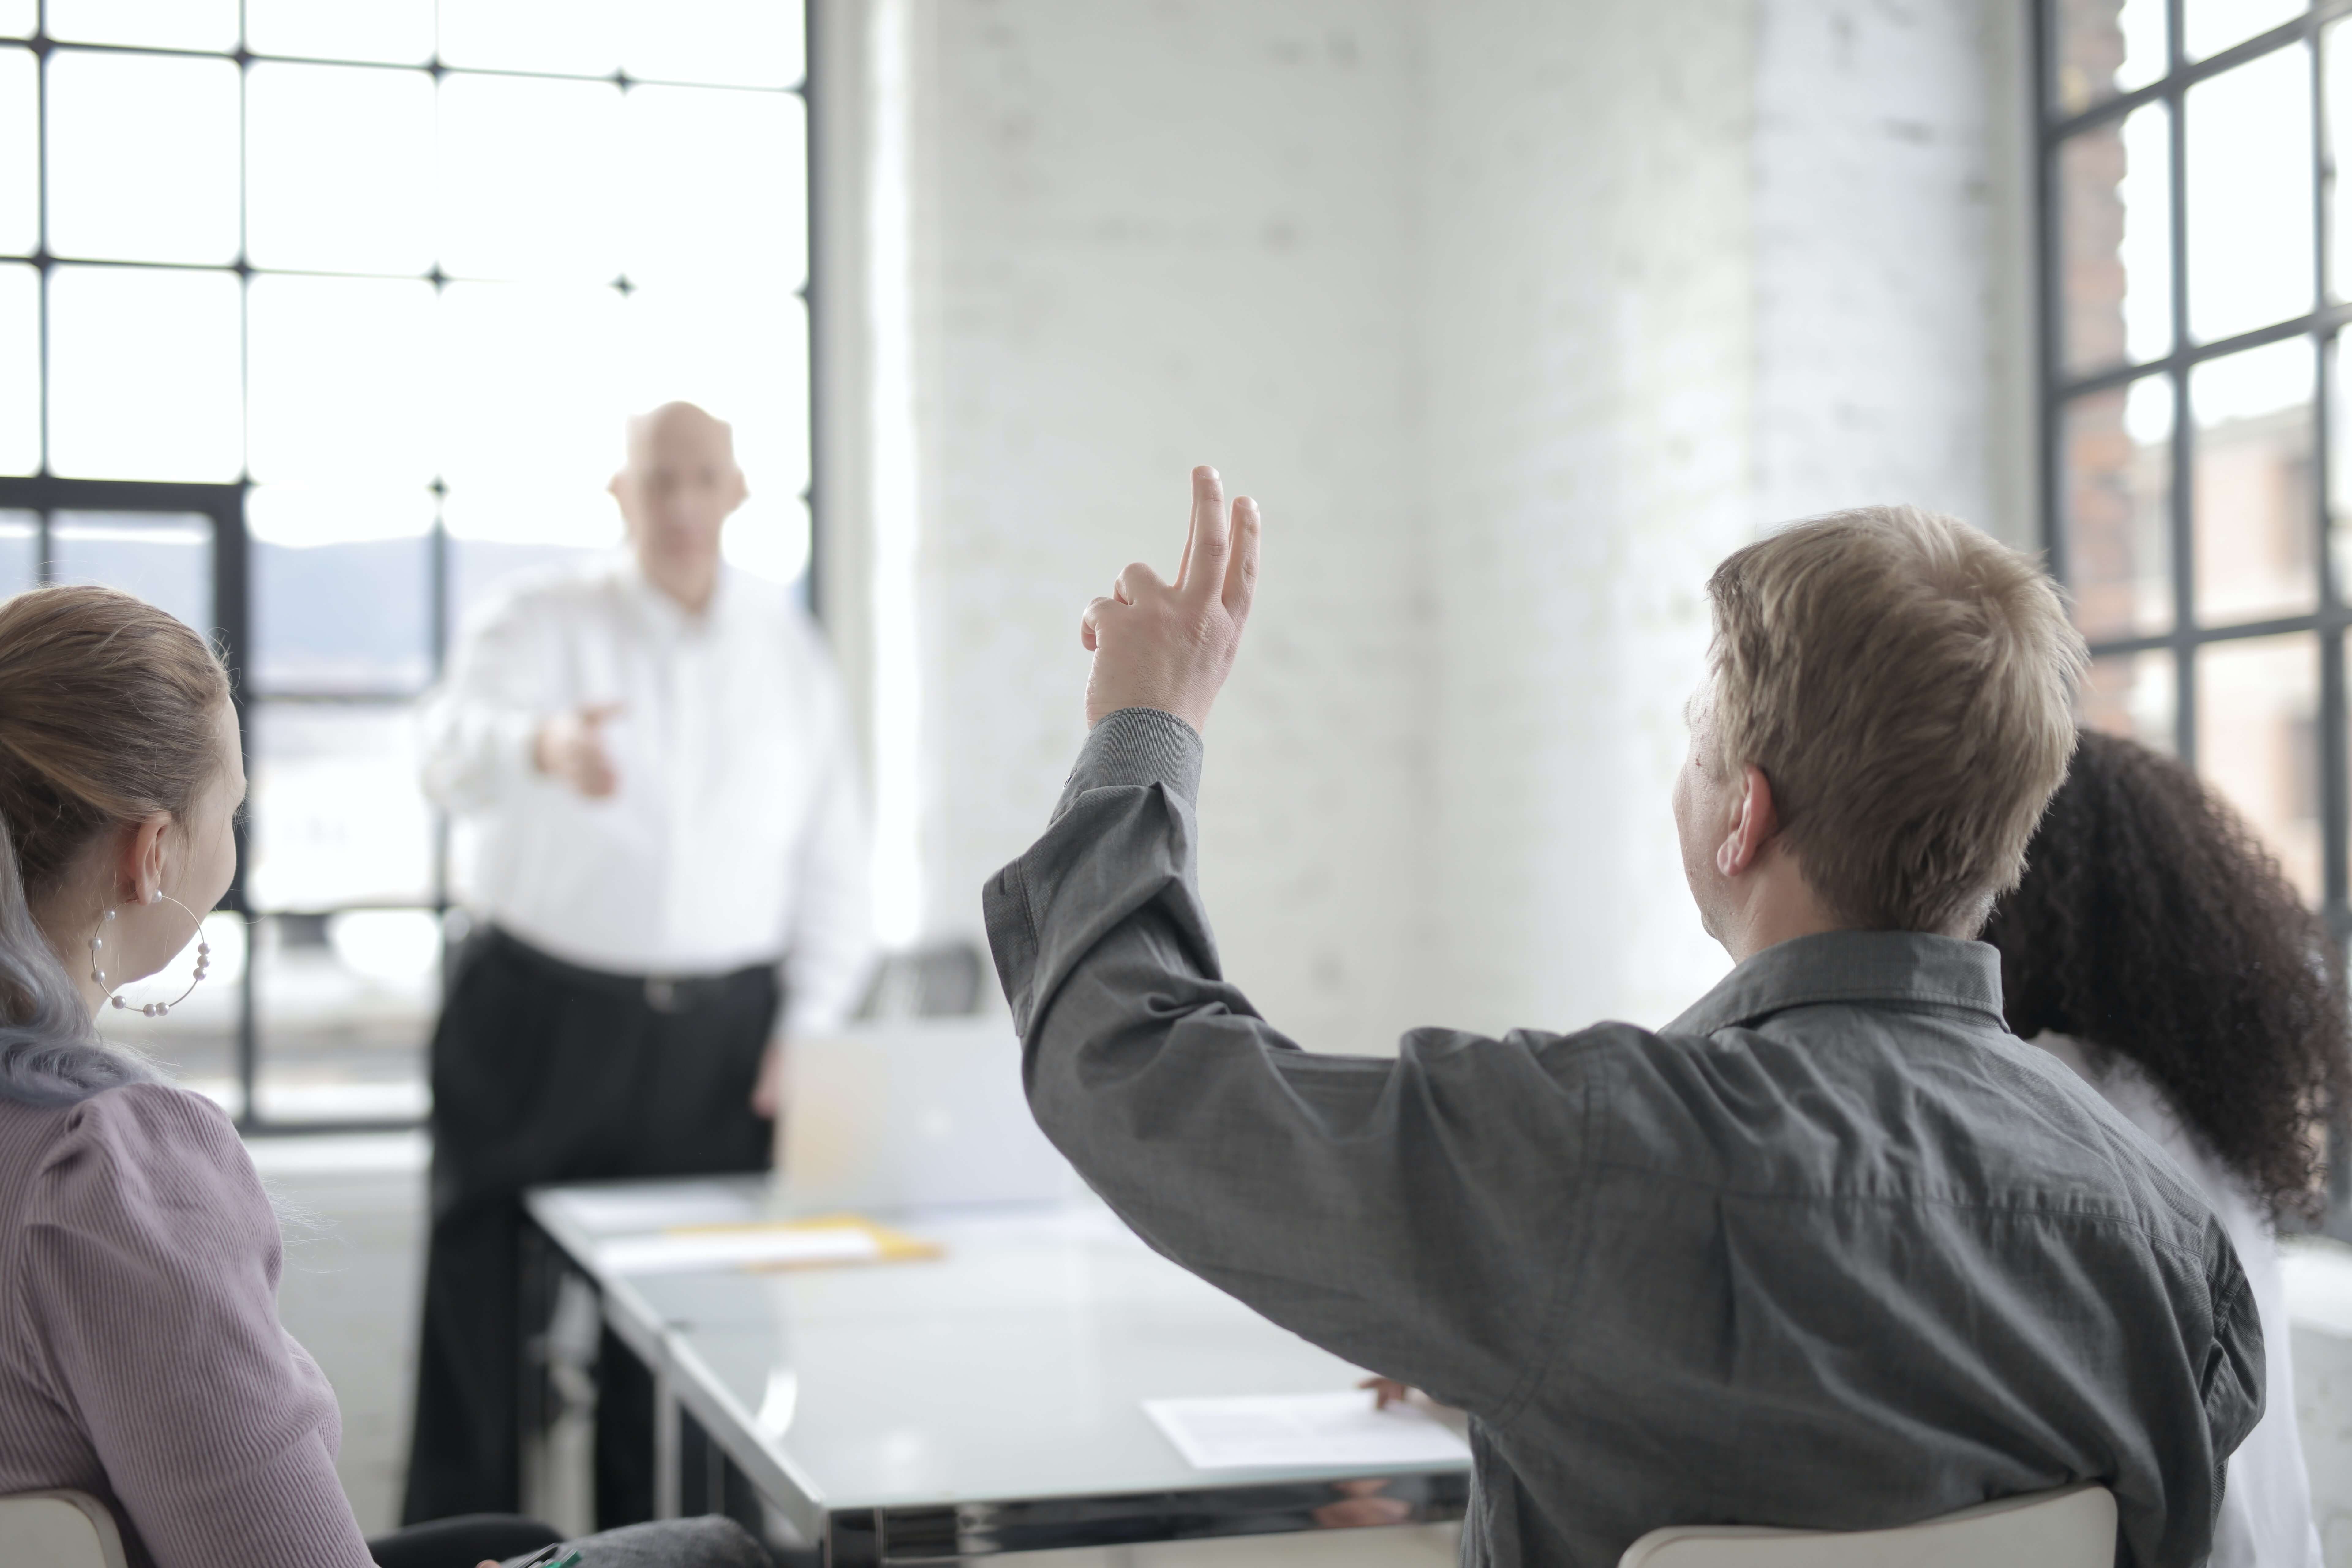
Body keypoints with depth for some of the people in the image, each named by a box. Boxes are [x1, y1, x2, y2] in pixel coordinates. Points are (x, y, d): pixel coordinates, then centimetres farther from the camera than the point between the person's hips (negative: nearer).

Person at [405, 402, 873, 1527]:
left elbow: (834, 852, 12)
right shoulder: (542, 624, -2)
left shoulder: (789, 649, 9)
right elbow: (453, 756, -23)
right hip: (540, 1016, -2)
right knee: (479, 1307, 1)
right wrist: (542, 745, -46)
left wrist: (812, 1023, 2)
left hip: (721, 1037, 2)